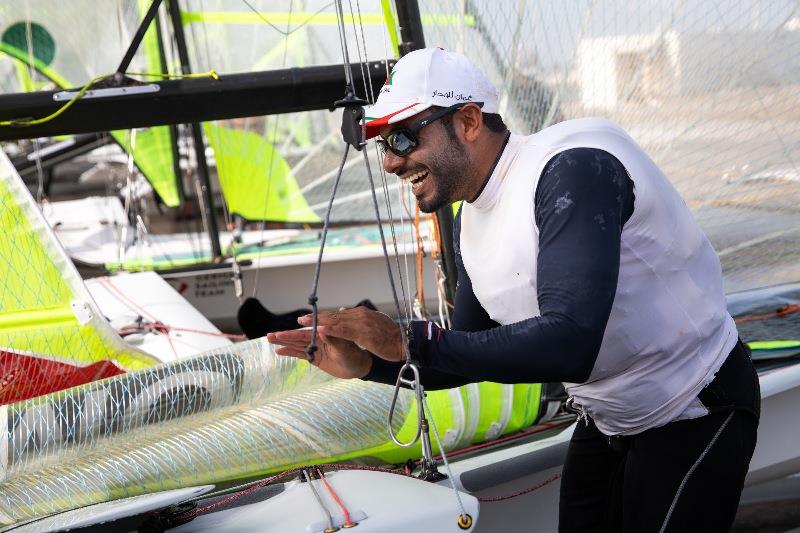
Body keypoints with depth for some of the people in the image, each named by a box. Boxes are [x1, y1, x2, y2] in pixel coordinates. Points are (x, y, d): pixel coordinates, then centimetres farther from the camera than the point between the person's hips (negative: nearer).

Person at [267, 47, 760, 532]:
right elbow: (472, 355, 9)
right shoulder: (471, 219, -1)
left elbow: (568, 344, -38)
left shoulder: (572, 169, -28)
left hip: (695, 413, -8)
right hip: (606, 419, 8)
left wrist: (411, 341, -36)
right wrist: (368, 362, -8)